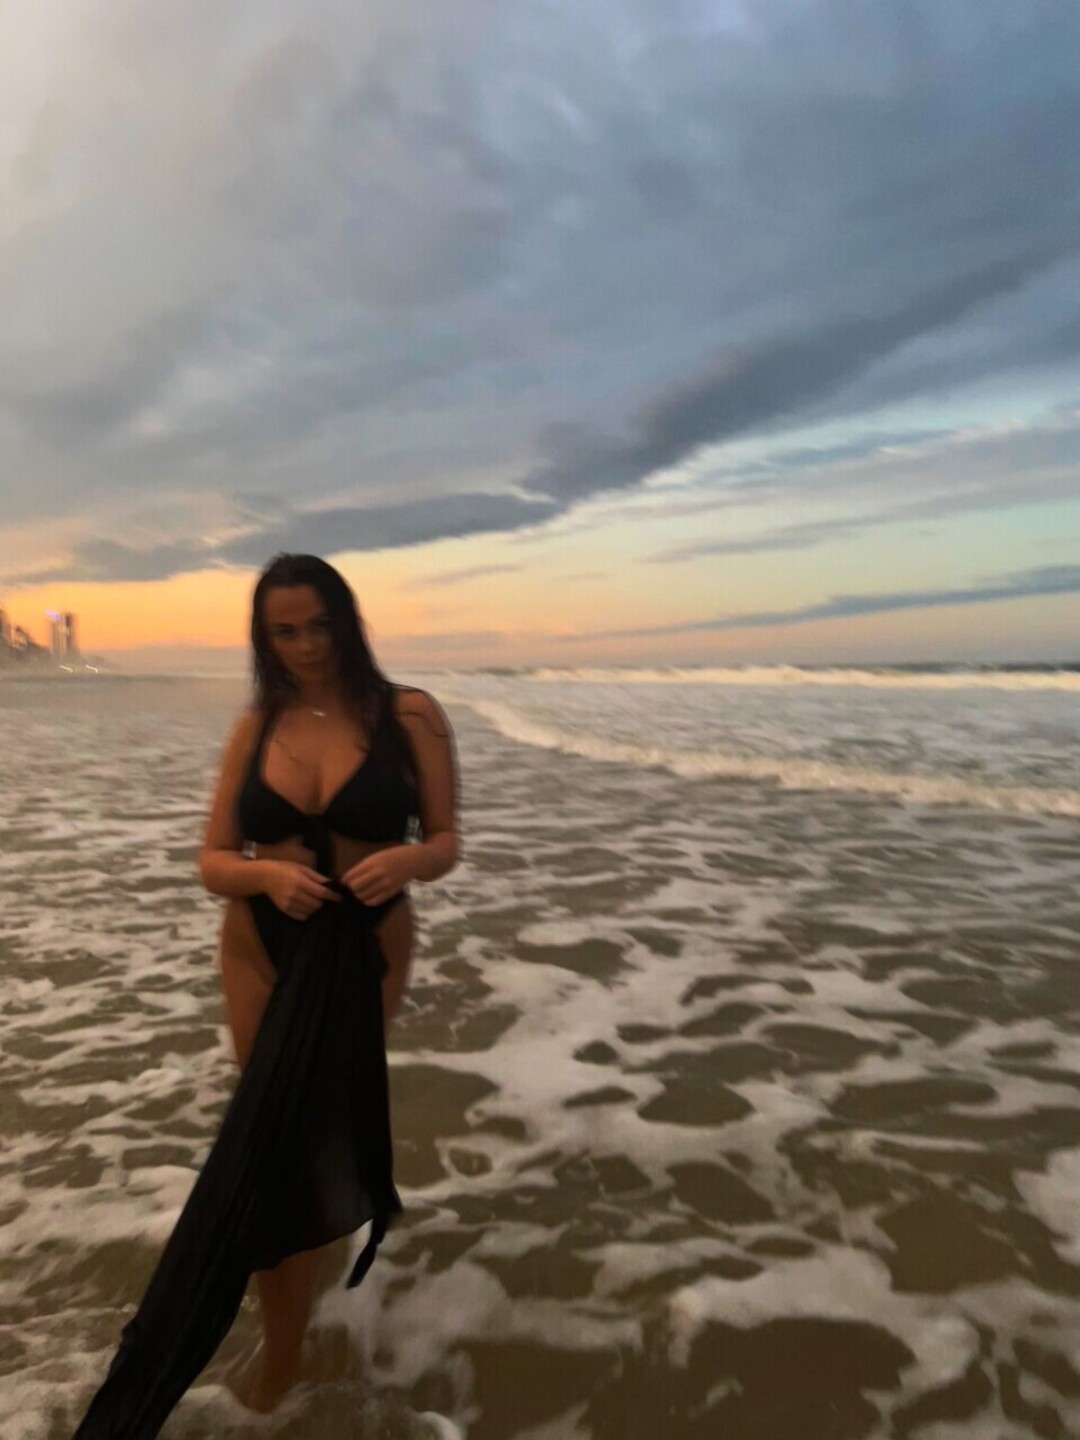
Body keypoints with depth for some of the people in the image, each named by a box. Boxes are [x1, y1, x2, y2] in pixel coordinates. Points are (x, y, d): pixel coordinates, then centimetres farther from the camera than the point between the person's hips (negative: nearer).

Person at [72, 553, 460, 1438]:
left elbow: (446, 843, -6)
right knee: (274, 1137, 12)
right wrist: (268, 873, -22)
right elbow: (213, 862, -1)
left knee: (329, 1124, 14)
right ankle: (284, 1341, 39)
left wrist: (406, 860, -28)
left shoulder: (410, 716, -10)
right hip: (262, 951, 3)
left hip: (366, 950, -2)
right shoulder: (254, 728, -1)